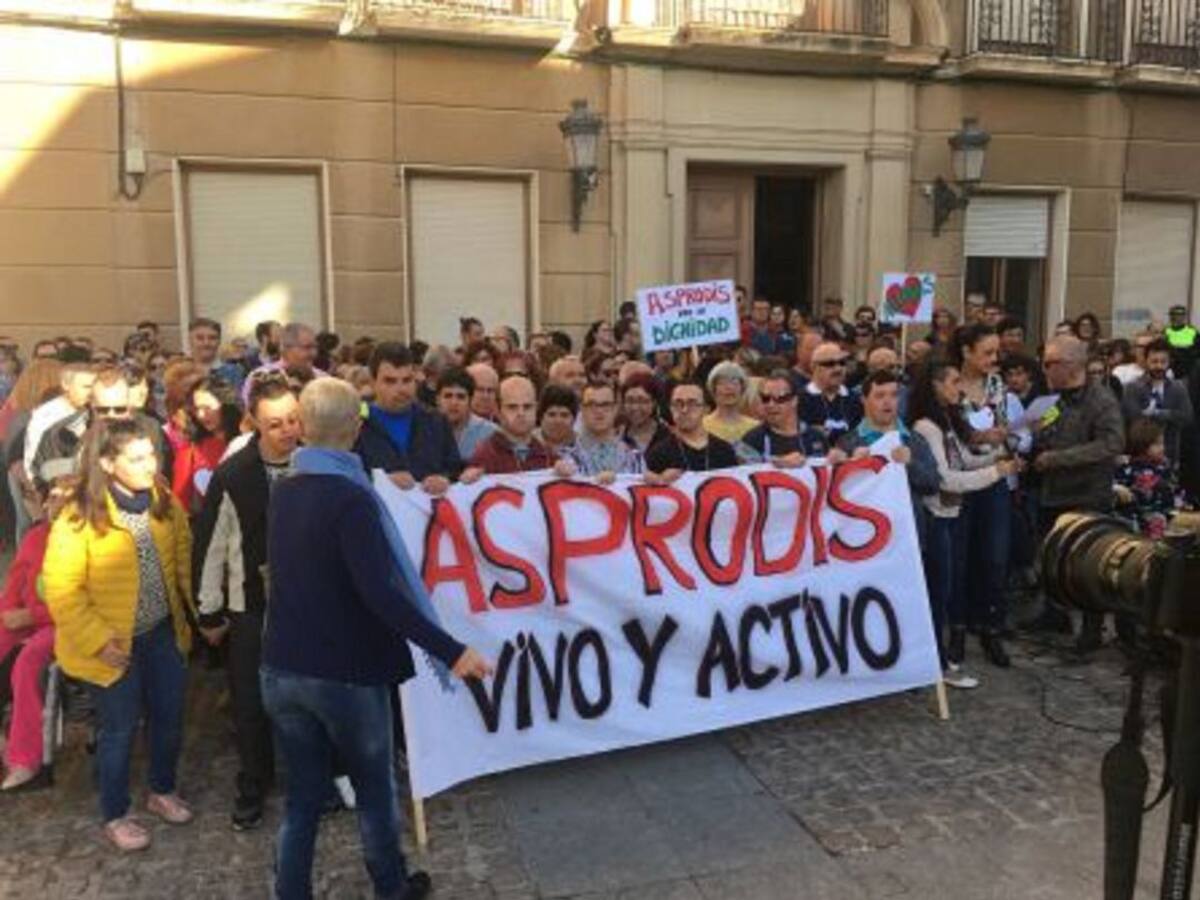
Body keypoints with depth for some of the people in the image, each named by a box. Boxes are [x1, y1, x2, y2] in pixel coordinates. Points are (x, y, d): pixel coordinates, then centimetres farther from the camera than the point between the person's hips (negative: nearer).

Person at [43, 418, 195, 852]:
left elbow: (183, 552, 7)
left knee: (169, 718, 17)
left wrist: (196, 605, -1)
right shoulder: (80, 516, -20)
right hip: (115, 643, -5)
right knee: (119, 729, 11)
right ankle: (115, 817, 32)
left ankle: (162, 791, 42)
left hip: (164, 633, 5)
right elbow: (60, 589, -17)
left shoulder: (162, 499, -4)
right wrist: (97, 640, -18)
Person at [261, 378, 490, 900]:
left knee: (303, 798, 16)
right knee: (375, 791, 16)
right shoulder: (350, 496, -19)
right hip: (344, 673, -5)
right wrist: (450, 651, -29)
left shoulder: (282, 493, 4)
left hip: (282, 669, 6)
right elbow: (380, 592, -29)